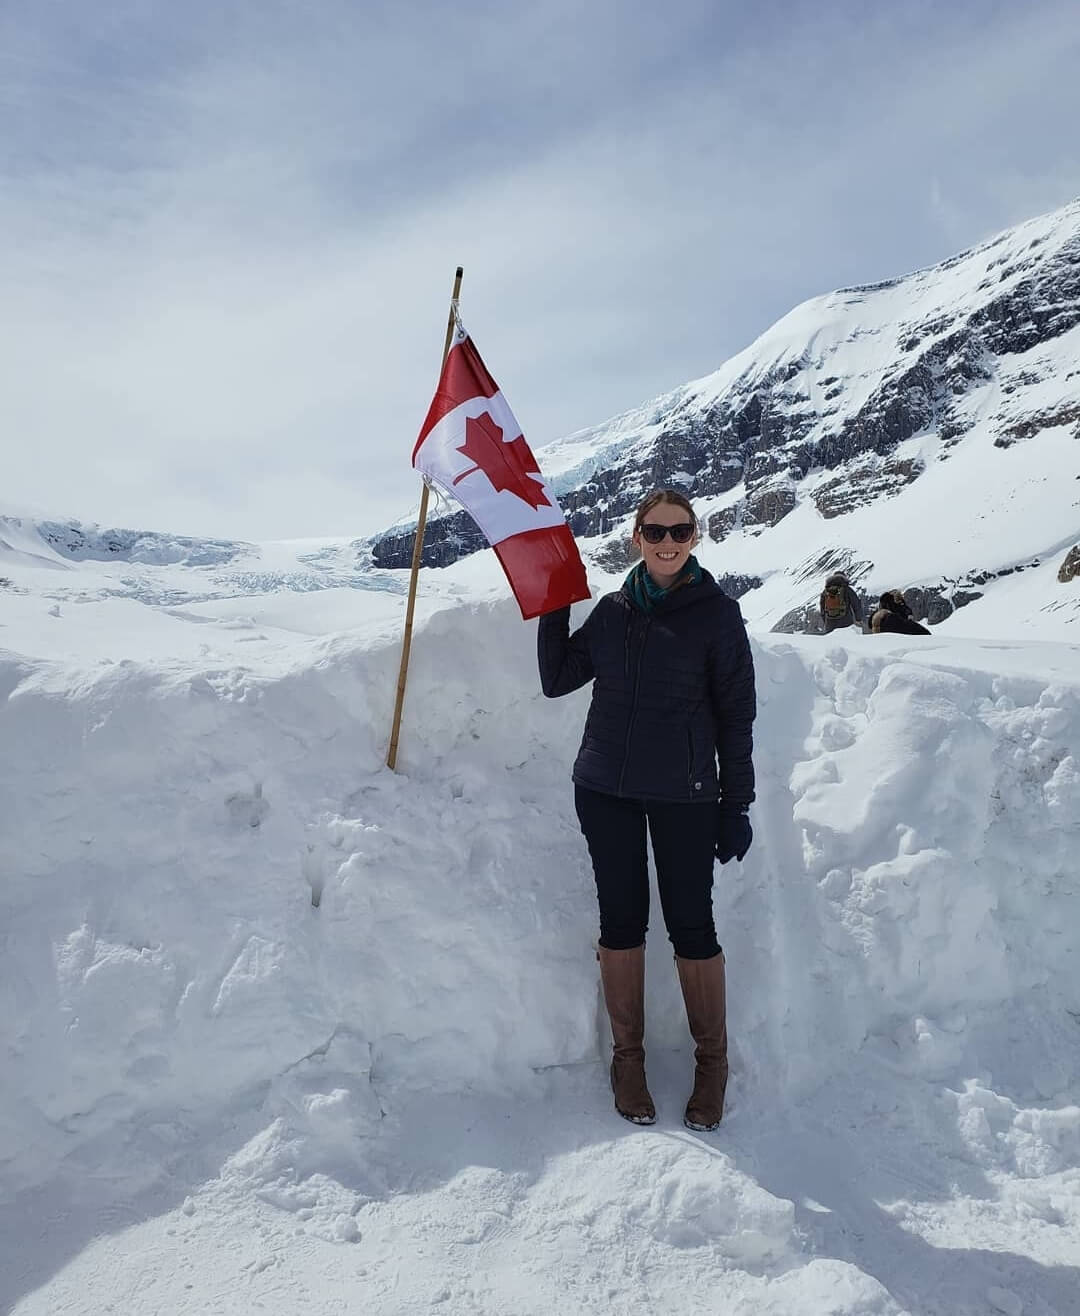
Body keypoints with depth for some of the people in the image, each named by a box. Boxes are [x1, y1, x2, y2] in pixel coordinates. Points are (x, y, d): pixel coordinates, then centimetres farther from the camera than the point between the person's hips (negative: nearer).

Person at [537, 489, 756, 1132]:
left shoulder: (717, 612, -4)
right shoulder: (613, 609, 7)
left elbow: (736, 715, -3)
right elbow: (558, 680, 8)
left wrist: (736, 805, -4)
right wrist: (553, 606, 2)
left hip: (684, 794, -3)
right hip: (605, 788, 3)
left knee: (692, 924, 4)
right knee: (621, 921, 10)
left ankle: (712, 1061, 26)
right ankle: (627, 1055, 28)